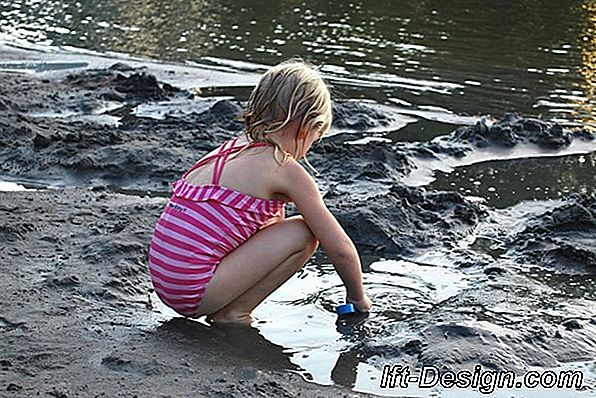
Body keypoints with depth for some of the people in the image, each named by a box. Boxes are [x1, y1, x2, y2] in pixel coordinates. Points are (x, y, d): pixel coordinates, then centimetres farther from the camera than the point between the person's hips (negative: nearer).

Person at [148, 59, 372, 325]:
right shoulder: (287, 170, -7)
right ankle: (233, 313, 0)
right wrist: (357, 297, 17)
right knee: (303, 234, -5)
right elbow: (340, 249, -1)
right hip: (195, 292, -8)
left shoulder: (229, 150, 16)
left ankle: (228, 308, 13)